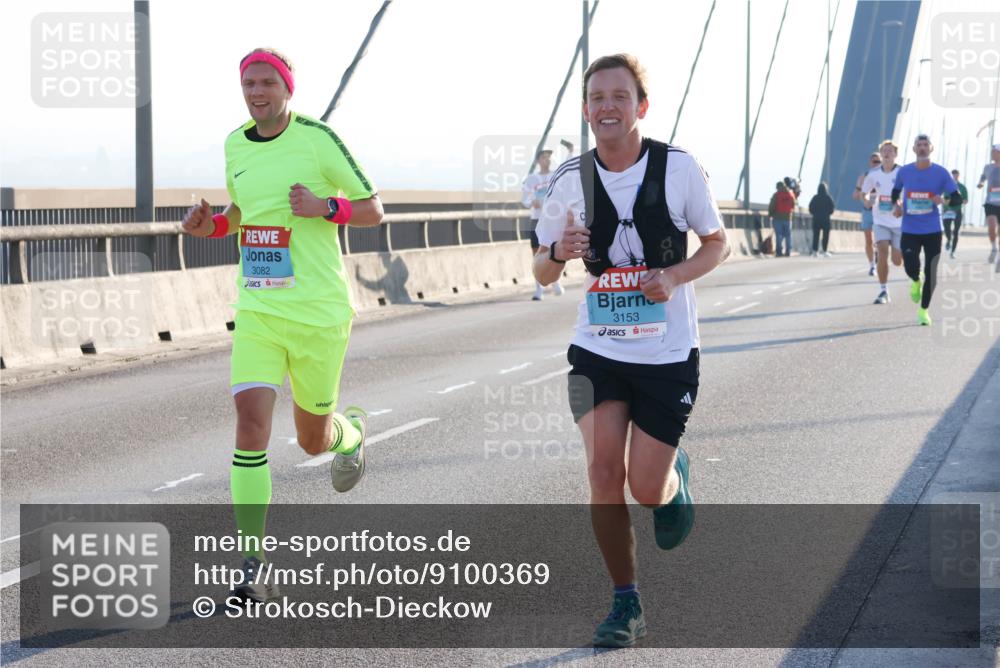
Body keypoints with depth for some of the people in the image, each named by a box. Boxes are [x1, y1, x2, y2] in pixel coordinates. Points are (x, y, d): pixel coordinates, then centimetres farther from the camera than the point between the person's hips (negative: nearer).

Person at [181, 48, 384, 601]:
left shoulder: (316, 138, -8)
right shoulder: (235, 145, 8)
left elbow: (372, 210, -2)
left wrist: (325, 207, -21)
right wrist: (210, 225, 3)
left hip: (319, 311, -3)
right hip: (257, 311, 3)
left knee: (312, 439, 11)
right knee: (250, 421, -16)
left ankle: (351, 432, 51)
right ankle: (253, 565, -14)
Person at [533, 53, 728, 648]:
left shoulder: (679, 168, -9)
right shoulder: (572, 180, -3)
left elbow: (718, 244, 3)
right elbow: (543, 272, 8)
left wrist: (674, 275, -17)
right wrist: (558, 253, -16)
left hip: (668, 352, -2)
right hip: (598, 348, 2)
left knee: (647, 488, -4)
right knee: (604, 470, -10)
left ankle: (676, 476, 35)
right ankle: (626, 604, 7)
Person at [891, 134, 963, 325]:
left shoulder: (941, 173, -5)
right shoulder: (904, 172, 1)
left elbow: (958, 198, -5)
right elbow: (895, 191, 19)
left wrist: (944, 201, -27)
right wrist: (895, 205, -2)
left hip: (933, 231, -1)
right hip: (909, 230, 1)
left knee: (930, 272, -1)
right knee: (910, 268, -13)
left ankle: (924, 310, 19)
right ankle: (916, 281, 27)